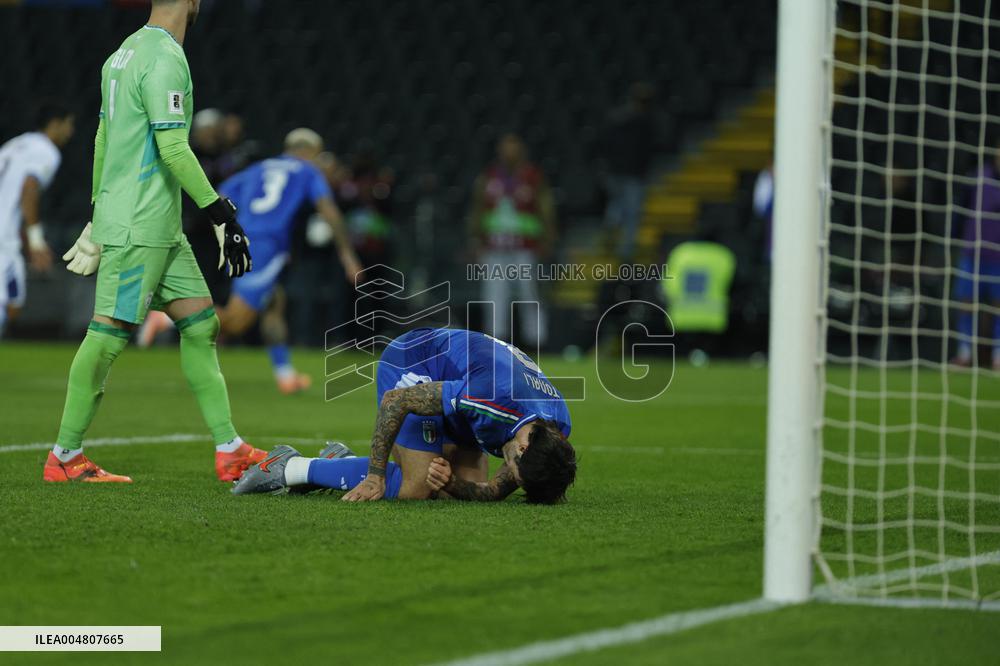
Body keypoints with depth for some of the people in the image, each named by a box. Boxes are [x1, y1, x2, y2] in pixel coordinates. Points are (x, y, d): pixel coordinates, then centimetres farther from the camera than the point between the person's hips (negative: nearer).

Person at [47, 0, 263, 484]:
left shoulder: (125, 53, 15)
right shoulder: (165, 59, -15)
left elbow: (102, 139, 20)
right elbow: (172, 149, -20)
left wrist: (99, 212, 26)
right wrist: (219, 211, -17)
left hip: (161, 227, 10)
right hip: (139, 226, -10)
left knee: (201, 324, 7)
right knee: (110, 334, -5)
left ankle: (229, 449, 6)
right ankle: (64, 457, 1)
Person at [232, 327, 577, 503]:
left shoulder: (557, 433, -19)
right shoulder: (495, 399, -40)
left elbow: (495, 492, -9)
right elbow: (395, 400, -29)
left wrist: (453, 484, -29)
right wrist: (376, 475, -25)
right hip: (410, 363, -7)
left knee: (470, 484, 0)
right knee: (415, 488, -18)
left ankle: (341, 461, 14)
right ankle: (289, 468, -5)